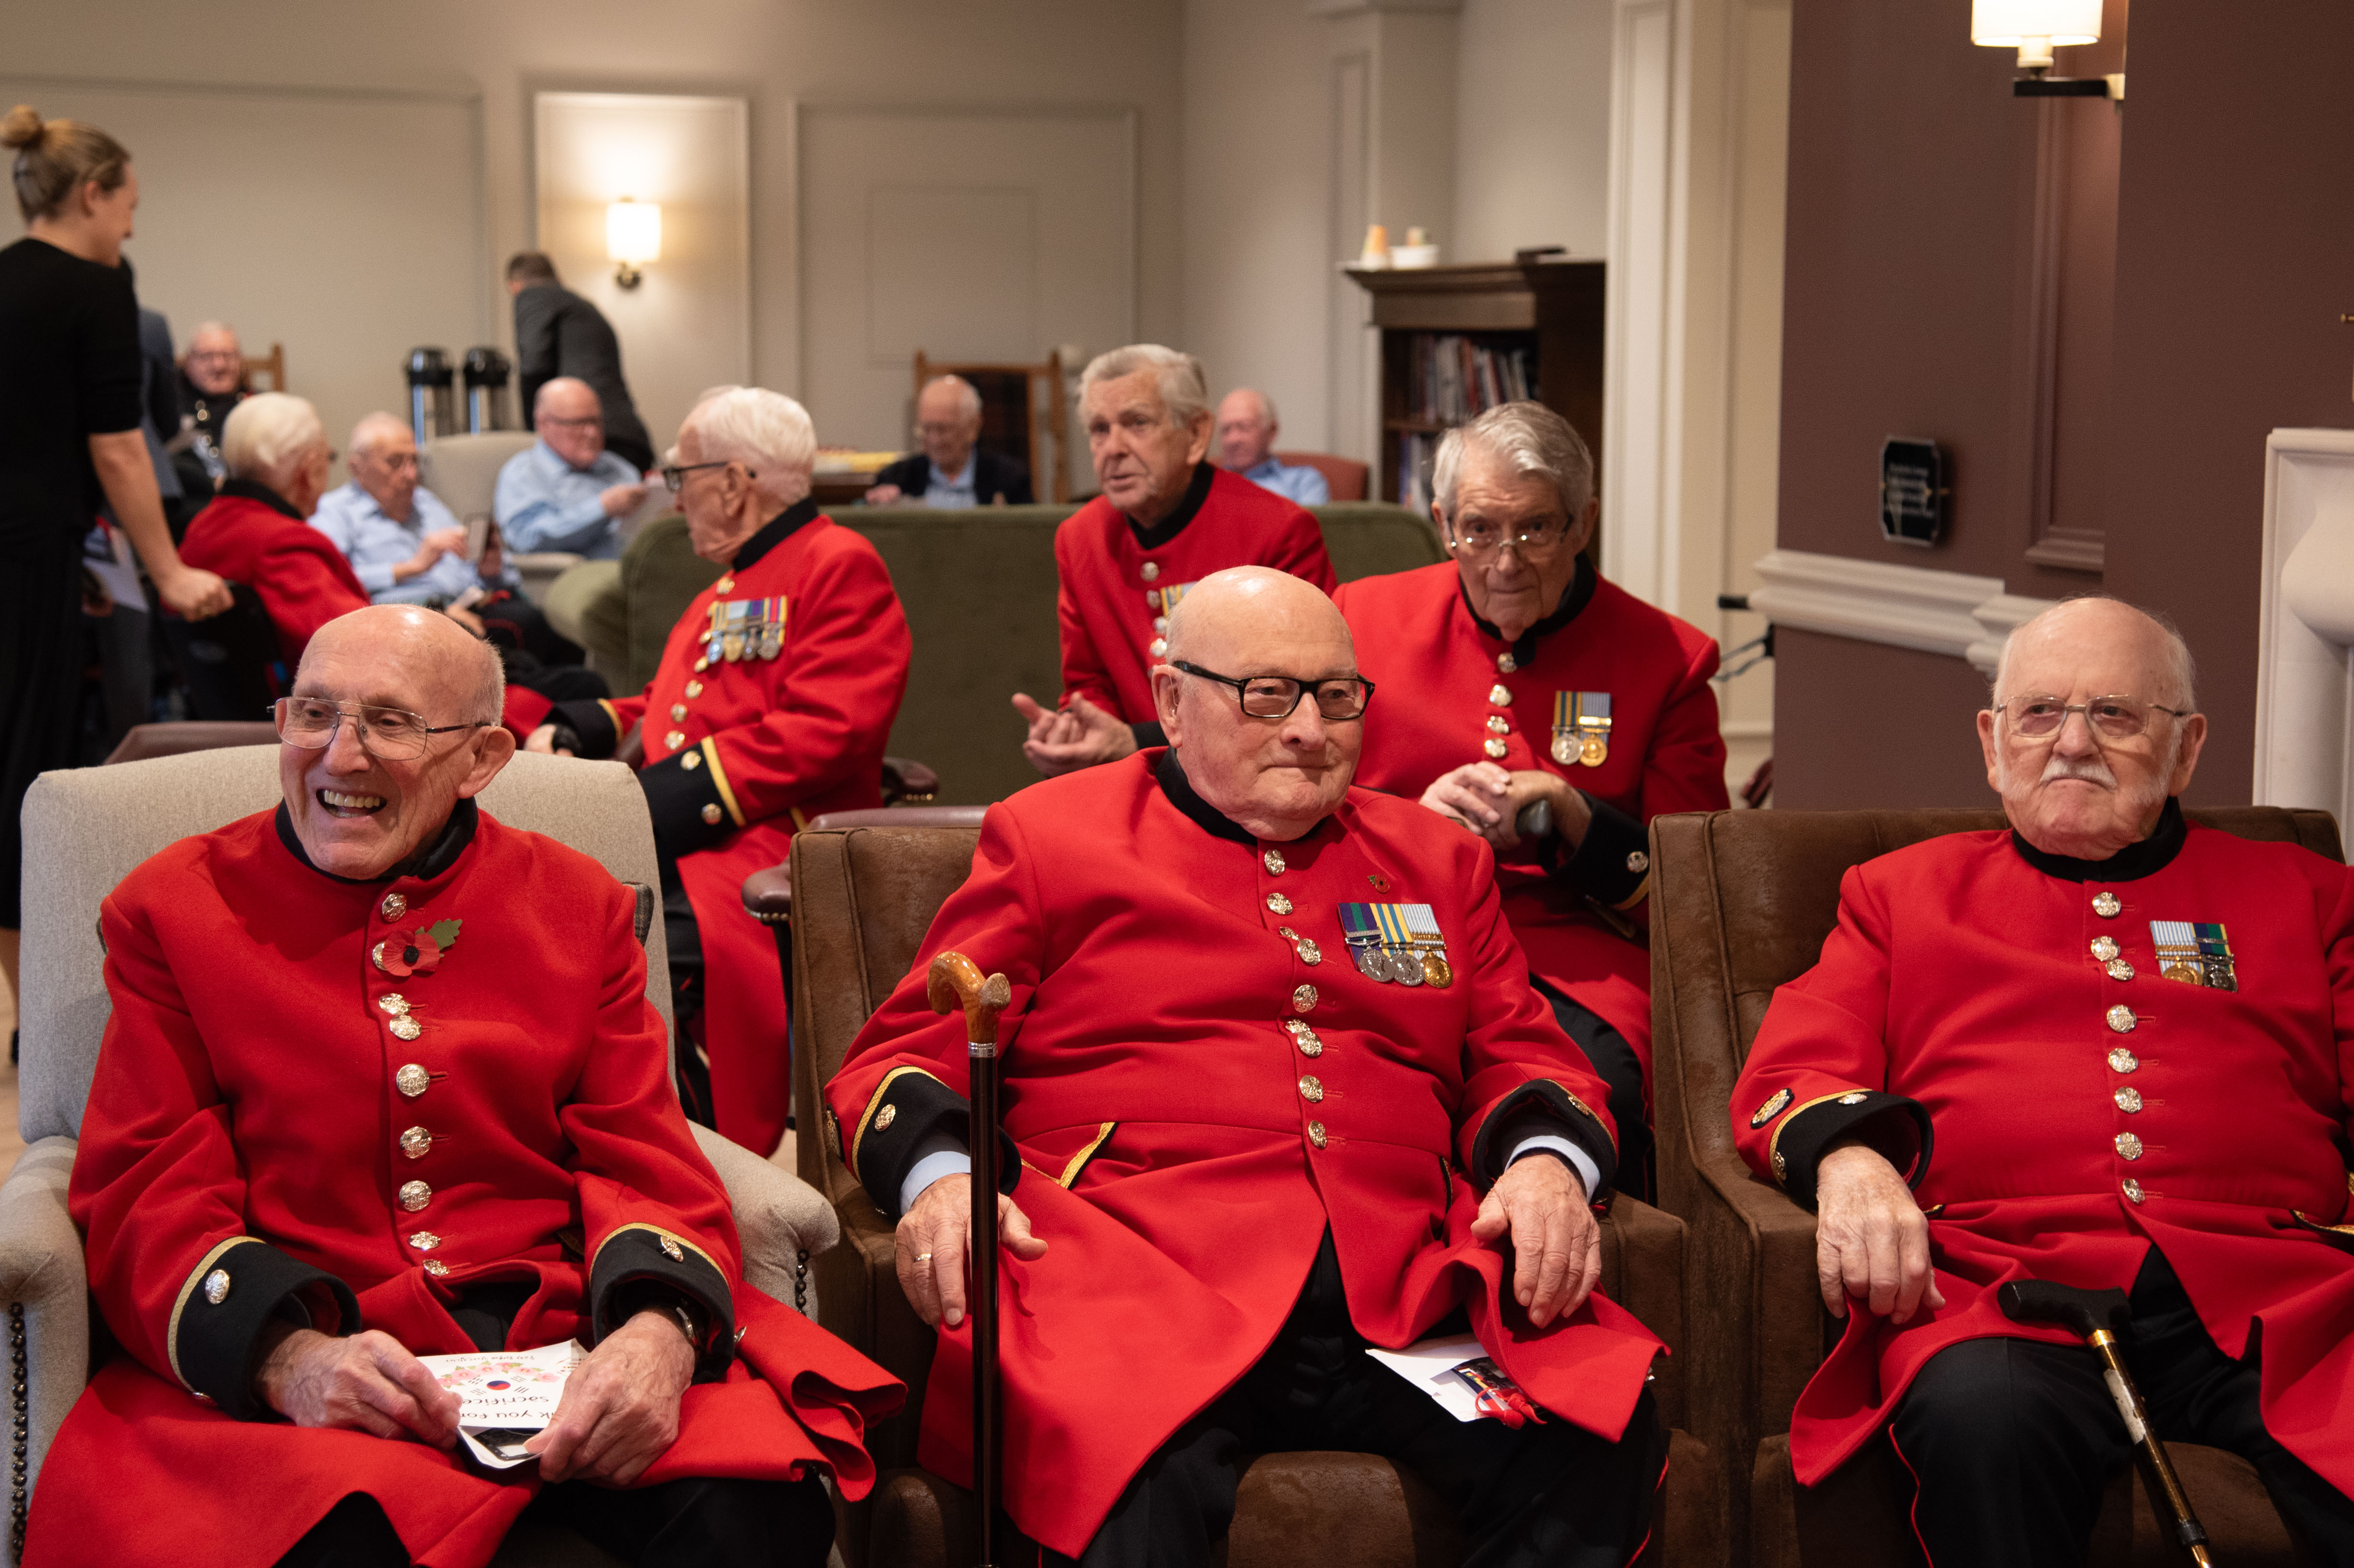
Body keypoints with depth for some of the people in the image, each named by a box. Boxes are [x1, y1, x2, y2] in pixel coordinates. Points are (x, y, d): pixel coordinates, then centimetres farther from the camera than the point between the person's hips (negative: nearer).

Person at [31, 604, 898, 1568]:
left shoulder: (577, 908, 15)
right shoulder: (174, 910, 10)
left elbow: (643, 1159, 7)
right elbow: (149, 1197, 2)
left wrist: (658, 1332, -17)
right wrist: (287, 1357, -20)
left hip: (563, 1339, 2)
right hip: (292, 1370, -2)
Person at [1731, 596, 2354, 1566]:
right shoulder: (1899, 891, 26)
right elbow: (1788, 1076, 14)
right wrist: (1847, 1155, -11)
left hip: (2273, 1296, 1)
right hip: (2004, 1288, 0)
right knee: (1980, 1413, -36)